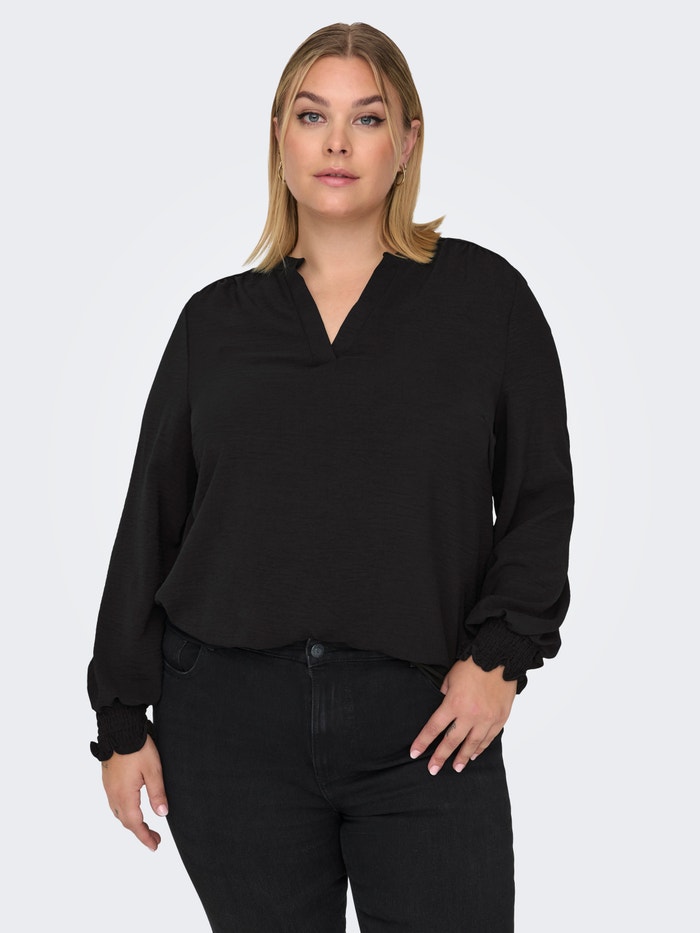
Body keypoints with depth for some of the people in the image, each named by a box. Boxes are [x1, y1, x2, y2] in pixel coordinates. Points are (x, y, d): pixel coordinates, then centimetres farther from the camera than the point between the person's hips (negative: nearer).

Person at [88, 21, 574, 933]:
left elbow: (541, 495, 5)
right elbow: (150, 523, 9)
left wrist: (500, 655, -7)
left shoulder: (485, 295, 4)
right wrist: (123, 720, 7)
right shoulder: (217, 320, 8)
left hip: (424, 721, -1)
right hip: (230, 719, 2)